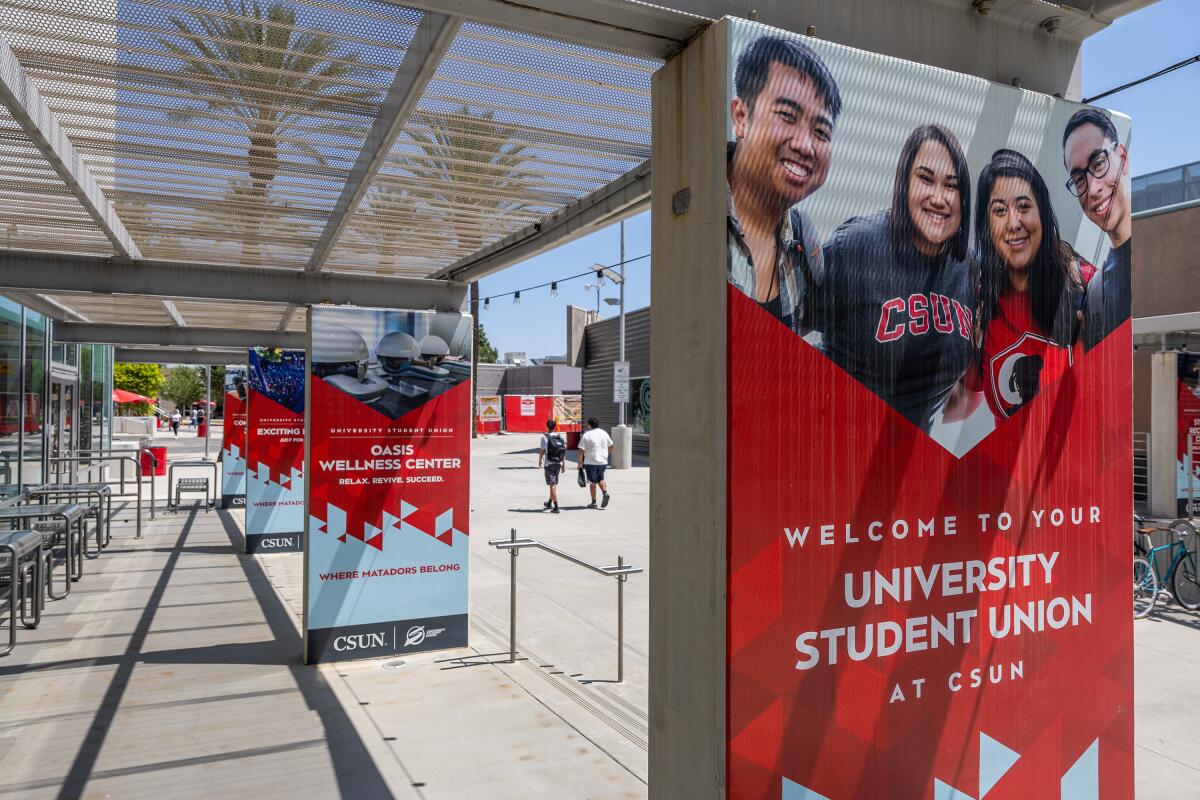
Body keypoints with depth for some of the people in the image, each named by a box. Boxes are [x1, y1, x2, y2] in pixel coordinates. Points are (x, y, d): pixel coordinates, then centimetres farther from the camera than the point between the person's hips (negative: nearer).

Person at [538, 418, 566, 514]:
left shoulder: (545, 437, -9)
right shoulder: (560, 436, 4)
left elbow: (541, 451, -7)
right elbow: (564, 451, 5)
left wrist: (540, 461, 9)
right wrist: (563, 464, 11)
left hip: (549, 464, -5)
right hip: (558, 463, 5)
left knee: (552, 485, -4)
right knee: (554, 484, 18)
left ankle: (556, 507, -9)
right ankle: (549, 504, 35)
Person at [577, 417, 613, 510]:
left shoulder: (586, 435, -11)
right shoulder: (604, 433, 6)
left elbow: (581, 450, -13)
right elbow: (610, 445, 17)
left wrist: (579, 463, -7)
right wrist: (607, 455, 31)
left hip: (590, 462, -5)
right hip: (603, 461, 5)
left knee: (592, 482, 5)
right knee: (600, 479, 21)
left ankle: (593, 502, 9)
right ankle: (605, 492, -4)